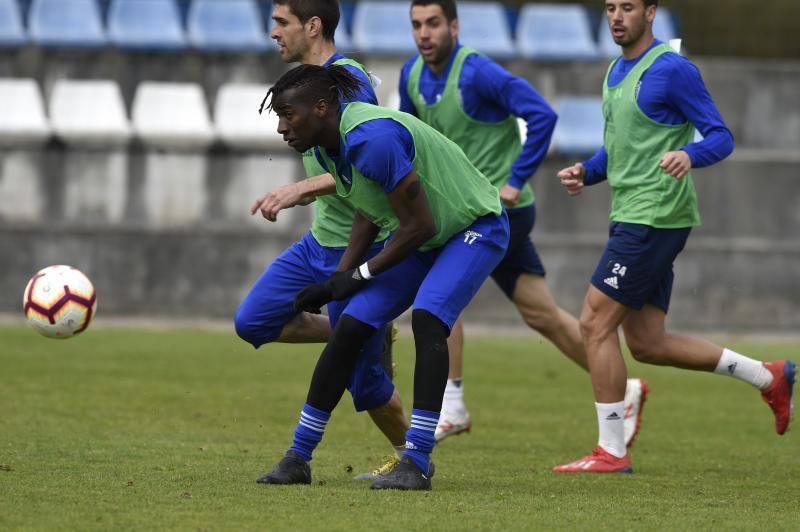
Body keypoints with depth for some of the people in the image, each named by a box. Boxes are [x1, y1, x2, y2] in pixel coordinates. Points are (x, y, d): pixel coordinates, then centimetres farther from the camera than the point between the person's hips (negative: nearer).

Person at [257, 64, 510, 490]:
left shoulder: (371, 139, -32)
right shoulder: (328, 143, -4)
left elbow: (419, 224, -28)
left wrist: (360, 275, -18)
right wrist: (338, 279, -3)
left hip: (475, 228, -9)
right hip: (419, 237, 9)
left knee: (427, 318, -30)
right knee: (349, 328, -2)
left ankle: (416, 463, -27)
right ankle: (297, 459, 4)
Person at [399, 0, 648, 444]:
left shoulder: (476, 71, -18)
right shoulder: (413, 74, 6)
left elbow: (542, 115, -22)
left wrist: (516, 181, -22)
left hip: (500, 209, -8)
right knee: (542, 315, 12)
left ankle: (450, 406, -12)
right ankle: (623, 391, 21)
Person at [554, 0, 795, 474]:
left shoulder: (672, 70, -11)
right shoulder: (616, 72, 17)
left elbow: (721, 137, -12)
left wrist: (688, 155, -33)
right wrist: (585, 173, 8)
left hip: (656, 217, -9)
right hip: (630, 217, 9)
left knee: (596, 322, -9)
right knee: (647, 343, 9)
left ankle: (611, 450, -3)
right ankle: (769, 378, 20)